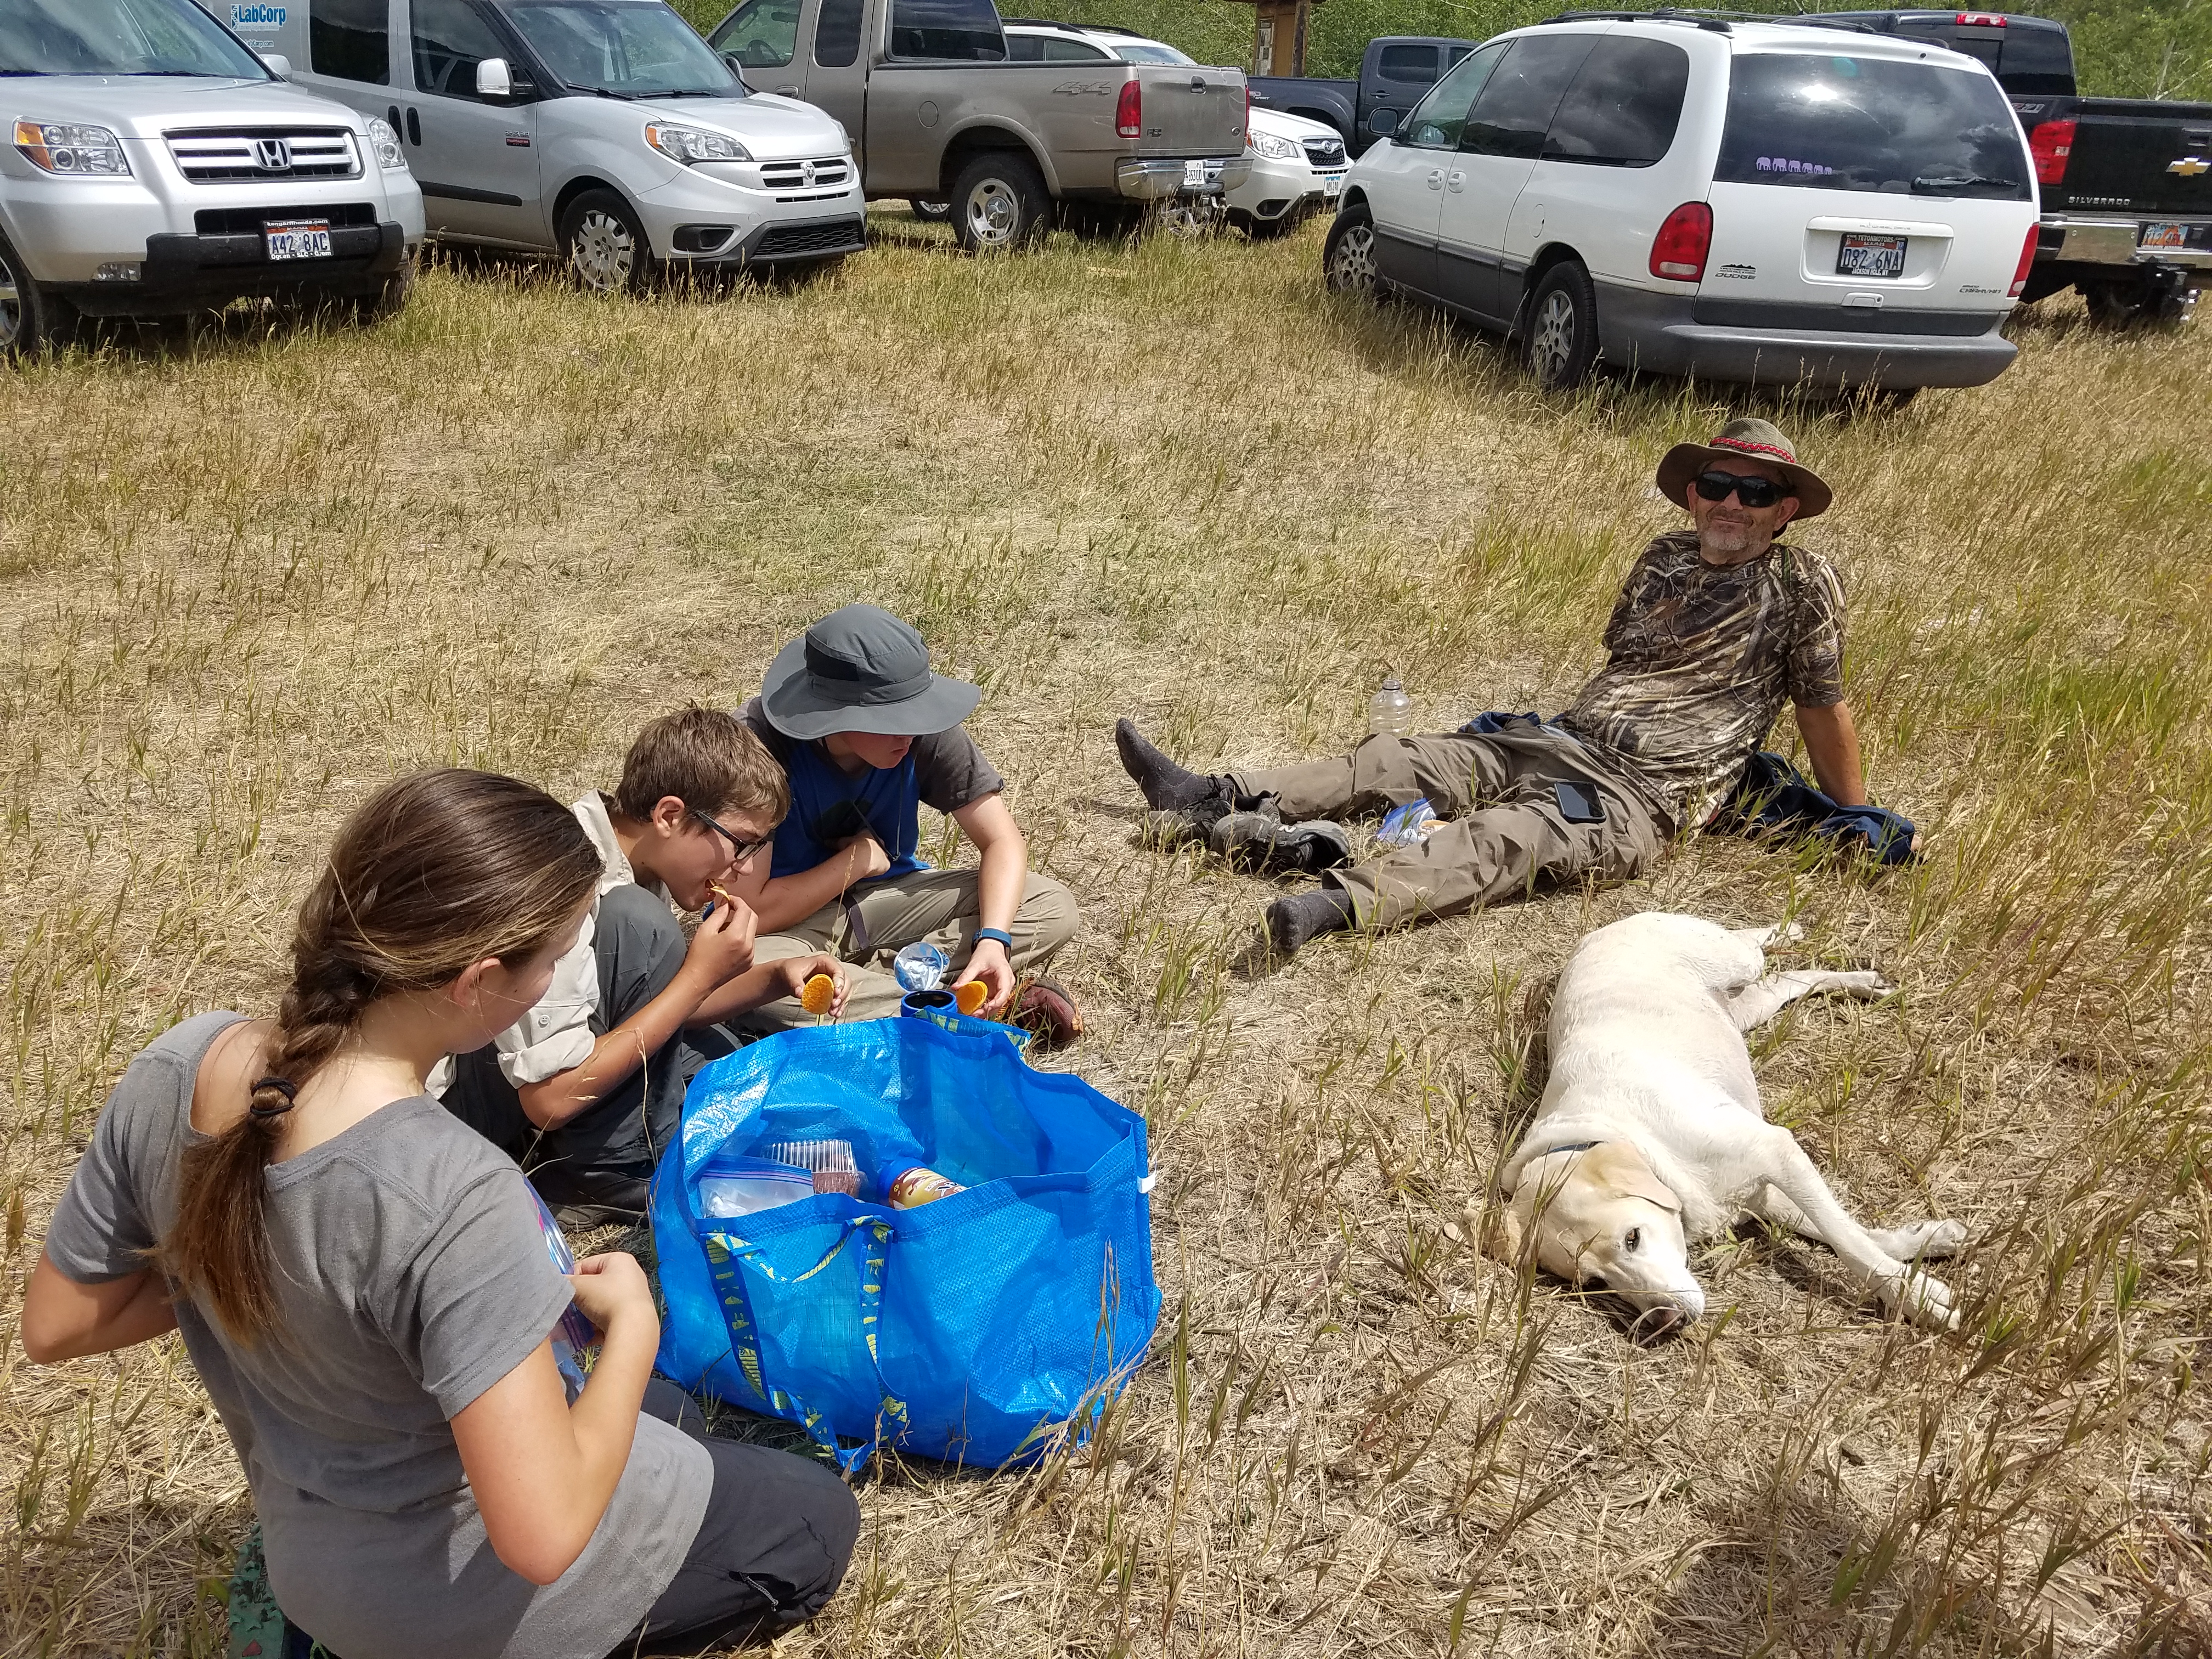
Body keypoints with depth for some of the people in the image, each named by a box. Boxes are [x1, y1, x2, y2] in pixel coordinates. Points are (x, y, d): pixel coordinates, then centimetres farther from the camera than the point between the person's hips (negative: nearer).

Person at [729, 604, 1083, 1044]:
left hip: (886, 896, 4)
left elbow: (1003, 839, -13)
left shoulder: (924, 732, -18)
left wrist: (993, 939, -30)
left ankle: (860, 983, -20)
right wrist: (858, 859, -19)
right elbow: (750, 912, -26)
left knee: (1053, 908, -14)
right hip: (790, 920, -3)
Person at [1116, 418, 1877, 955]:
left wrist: (1857, 817, 9)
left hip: (1636, 795, -7)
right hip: (1557, 740, 7)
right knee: (1394, 762, -5)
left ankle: (1344, 902, -58)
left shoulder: (1800, 584, -1)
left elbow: (1824, 703, 4)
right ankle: (1218, 804, -7)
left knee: (1509, 835, -35)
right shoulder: (1665, 559, 17)